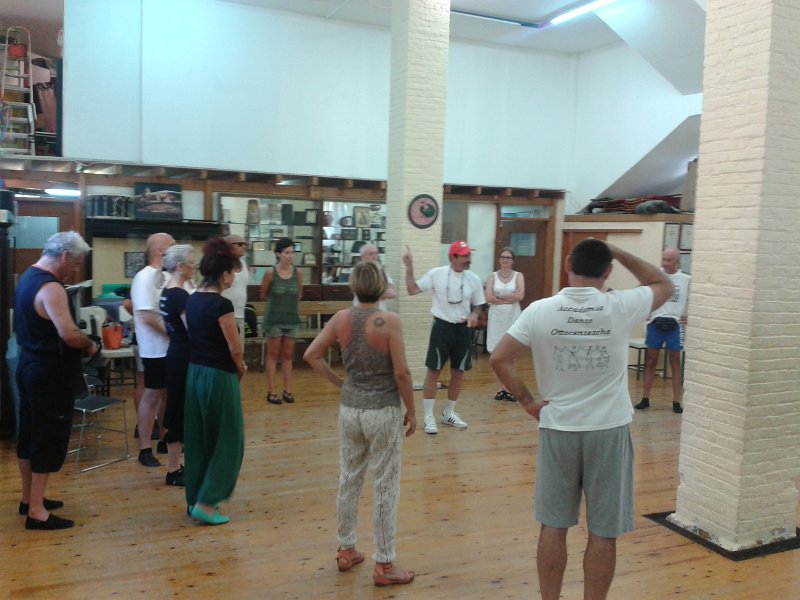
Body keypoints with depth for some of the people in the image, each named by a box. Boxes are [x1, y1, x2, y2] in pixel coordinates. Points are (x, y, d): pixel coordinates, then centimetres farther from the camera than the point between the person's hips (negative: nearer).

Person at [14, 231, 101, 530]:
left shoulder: (27, 277, 10)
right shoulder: (50, 287, -22)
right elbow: (69, 335, -30)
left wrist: (81, 343, 9)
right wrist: (91, 346, -10)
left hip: (30, 366, 10)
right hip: (50, 373, -10)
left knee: (29, 434, 17)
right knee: (49, 439, -2)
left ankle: (29, 498, 31)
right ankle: (36, 512, 5)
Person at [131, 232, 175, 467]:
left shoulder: (165, 276, 10)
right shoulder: (145, 278, -16)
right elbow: (147, 317, -22)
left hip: (172, 347, 8)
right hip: (156, 349, -8)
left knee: (168, 393, 16)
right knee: (152, 395, 0)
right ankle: (145, 448, 9)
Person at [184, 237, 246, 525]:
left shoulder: (192, 300, 7)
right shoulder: (222, 305, -18)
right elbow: (234, 348, -15)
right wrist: (240, 369, 6)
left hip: (194, 373, 8)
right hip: (218, 377, -8)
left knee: (197, 439, 16)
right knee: (227, 440, 5)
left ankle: (195, 498, 25)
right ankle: (206, 502, 6)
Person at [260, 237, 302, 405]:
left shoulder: (297, 273, -2)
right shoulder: (270, 273, -11)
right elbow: (263, 295, 2)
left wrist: (289, 303, 10)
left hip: (292, 319, 3)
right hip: (274, 319, -3)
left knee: (287, 355, 9)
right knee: (273, 355, 4)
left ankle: (287, 391, 15)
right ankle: (271, 392, 8)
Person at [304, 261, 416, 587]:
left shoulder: (341, 318, -2)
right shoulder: (389, 321, -16)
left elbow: (311, 355, 1)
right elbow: (401, 372, -16)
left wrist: (340, 382, 8)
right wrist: (411, 410, -4)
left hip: (350, 408, 5)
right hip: (383, 411, -5)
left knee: (349, 481, 18)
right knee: (385, 488, 5)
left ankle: (346, 550, 32)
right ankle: (384, 565, 14)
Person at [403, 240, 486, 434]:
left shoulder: (473, 279, 0)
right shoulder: (436, 274, -8)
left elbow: (478, 305, 10)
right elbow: (412, 290, -8)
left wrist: (474, 315, -12)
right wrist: (409, 266, -17)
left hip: (463, 329, 4)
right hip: (442, 327, -3)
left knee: (458, 373, 11)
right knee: (434, 371, -1)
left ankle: (449, 413, 29)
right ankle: (429, 416, 10)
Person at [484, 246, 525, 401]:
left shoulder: (518, 276, 5)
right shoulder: (493, 276, 6)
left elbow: (520, 295, -11)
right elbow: (489, 298, -7)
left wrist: (499, 296, -8)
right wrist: (509, 299, -10)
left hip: (512, 316, -1)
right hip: (496, 316, 1)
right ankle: (501, 389, 11)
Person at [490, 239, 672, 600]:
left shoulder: (540, 310, -8)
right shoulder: (621, 307, -9)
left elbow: (499, 359, -10)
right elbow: (664, 286, 11)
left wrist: (526, 400, 1)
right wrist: (617, 252, 7)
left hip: (557, 429, 1)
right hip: (609, 431, -1)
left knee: (553, 526, 13)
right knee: (603, 533, 10)